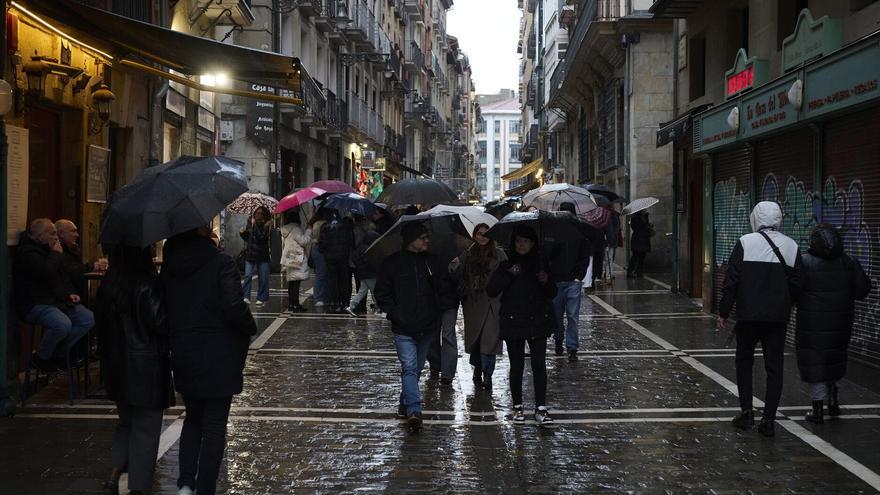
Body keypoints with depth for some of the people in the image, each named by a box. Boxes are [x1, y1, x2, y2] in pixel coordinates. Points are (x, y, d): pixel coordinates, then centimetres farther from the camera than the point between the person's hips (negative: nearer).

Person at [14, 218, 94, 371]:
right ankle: (41, 357, -8)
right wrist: (56, 255, -10)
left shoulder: (48, 250, 20)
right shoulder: (26, 252, -11)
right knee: (62, 324, -34)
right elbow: (47, 272, -27)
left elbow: (62, 276, 29)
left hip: (58, 301, 9)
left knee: (88, 318, -8)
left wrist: (71, 293, 11)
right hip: (36, 304, -9)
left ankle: (59, 353, 1)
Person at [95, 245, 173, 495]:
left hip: (117, 368, 7)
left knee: (127, 421, 22)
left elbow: (102, 322, 9)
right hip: (147, 368, -6)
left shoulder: (107, 284, 2)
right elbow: (161, 324, -19)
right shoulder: (145, 286, -19)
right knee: (146, 427, 5)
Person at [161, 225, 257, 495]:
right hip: (218, 358, -5)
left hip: (182, 356, 5)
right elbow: (234, 306, -22)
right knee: (214, 427, 5)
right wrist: (250, 328, -5)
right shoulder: (220, 262, -14)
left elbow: (164, 307, 6)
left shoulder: (169, 266, 2)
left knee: (193, 418, 21)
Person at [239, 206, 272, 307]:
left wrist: (254, 225, -20)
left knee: (263, 278, 2)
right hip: (250, 254, 3)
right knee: (248, 276, -7)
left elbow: (261, 236, -23)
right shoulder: (250, 224, 7)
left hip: (263, 256, -3)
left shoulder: (266, 226, -6)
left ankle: (261, 298, 13)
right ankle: (246, 297, -5)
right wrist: (242, 233, -1)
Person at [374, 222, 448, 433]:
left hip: (427, 328, 4)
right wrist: (395, 314, -10)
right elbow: (382, 294, -1)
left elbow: (444, 291, 15)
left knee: (417, 368, 15)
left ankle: (405, 404, 31)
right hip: (403, 329, -4)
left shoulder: (433, 262, 6)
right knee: (410, 368, -14)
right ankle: (414, 411, -21)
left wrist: (437, 314, 3)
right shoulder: (393, 263, -4)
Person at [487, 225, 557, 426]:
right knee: (517, 366, 7)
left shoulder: (540, 264, 6)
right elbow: (491, 291, -8)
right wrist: (508, 275, -19)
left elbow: (552, 294, 10)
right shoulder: (506, 265, 2)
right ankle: (517, 407, 18)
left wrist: (546, 281, -11)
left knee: (539, 364, -8)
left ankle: (541, 408, -5)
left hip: (538, 322, 0)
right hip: (513, 323, 0)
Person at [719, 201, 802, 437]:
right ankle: (768, 420, 5)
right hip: (778, 317, 2)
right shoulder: (792, 247, 3)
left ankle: (746, 411, 11)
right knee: (774, 367, 6)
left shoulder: (745, 243, -7)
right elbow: (796, 284, 5)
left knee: (744, 361, 15)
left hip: (748, 315, -2)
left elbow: (731, 281, -8)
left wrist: (724, 312, -1)